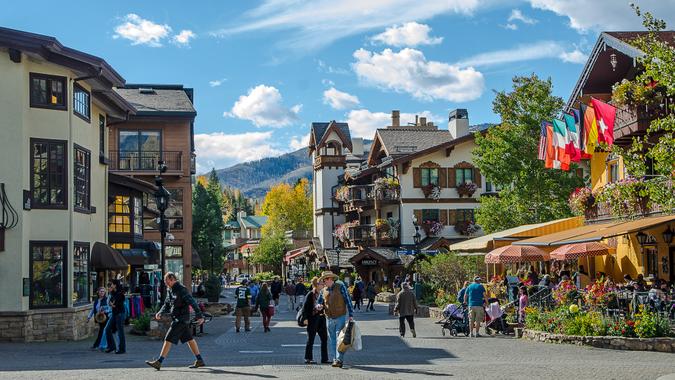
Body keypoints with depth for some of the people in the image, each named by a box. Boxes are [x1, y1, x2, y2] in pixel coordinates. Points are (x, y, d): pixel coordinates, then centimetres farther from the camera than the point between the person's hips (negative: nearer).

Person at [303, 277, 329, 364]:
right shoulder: (311, 294, -9)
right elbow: (305, 307, -11)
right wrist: (305, 318, -16)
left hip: (321, 318, 7)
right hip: (313, 318, -7)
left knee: (324, 339, 7)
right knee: (310, 340, 1)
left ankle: (324, 358, 13)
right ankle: (308, 359, 9)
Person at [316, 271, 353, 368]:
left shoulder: (340, 286, -4)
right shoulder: (324, 290, 8)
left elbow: (347, 300, -4)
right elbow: (319, 302, 15)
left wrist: (351, 315, -8)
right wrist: (319, 306, -10)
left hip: (341, 317, -5)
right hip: (329, 319, 5)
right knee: (332, 340, 7)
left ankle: (339, 359, -12)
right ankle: (335, 359, 14)